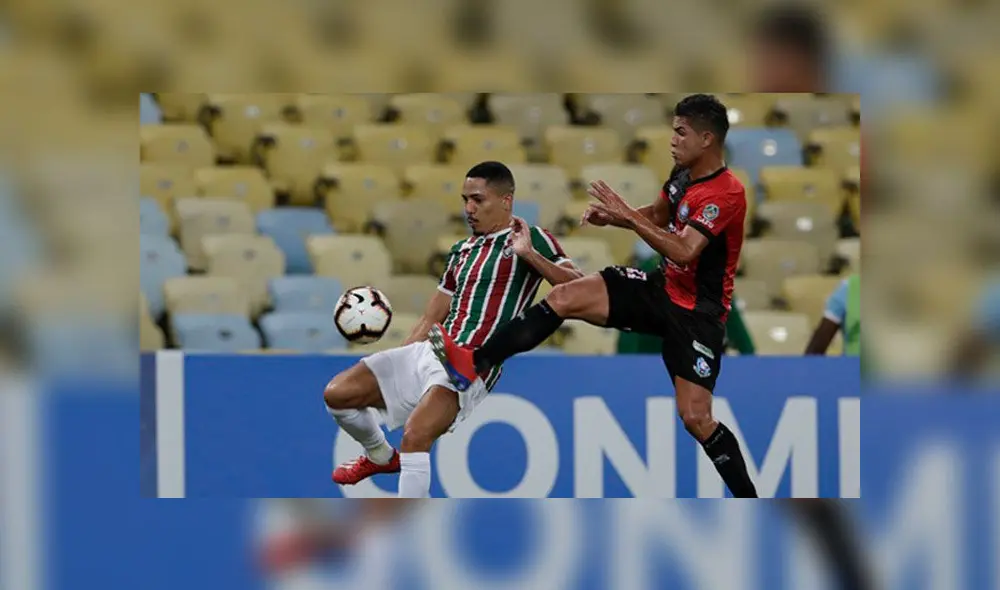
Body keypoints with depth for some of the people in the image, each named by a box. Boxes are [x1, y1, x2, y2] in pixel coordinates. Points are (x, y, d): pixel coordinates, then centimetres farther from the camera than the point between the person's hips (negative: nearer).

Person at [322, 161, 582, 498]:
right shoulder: (461, 251, 20)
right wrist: (390, 370, 21)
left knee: (415, 435, -32)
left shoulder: (531, 239, 1)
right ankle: (380, 456, 31)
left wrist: (530, 256, -23)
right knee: (337, 394, 3)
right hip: (429, 352, 8)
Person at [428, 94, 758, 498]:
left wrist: (627, 216, -31)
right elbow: (658, 215, 23)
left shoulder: (726, 193, -23)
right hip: (664, 289, 8)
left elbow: (683, 251, -34)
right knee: (565, 297, -8)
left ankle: (749, 499, 0)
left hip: (697, 313, -8)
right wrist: (611, 217, 4)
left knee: (695, 418, -15)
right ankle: (475, 365, -10)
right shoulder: (683, 173, 4)